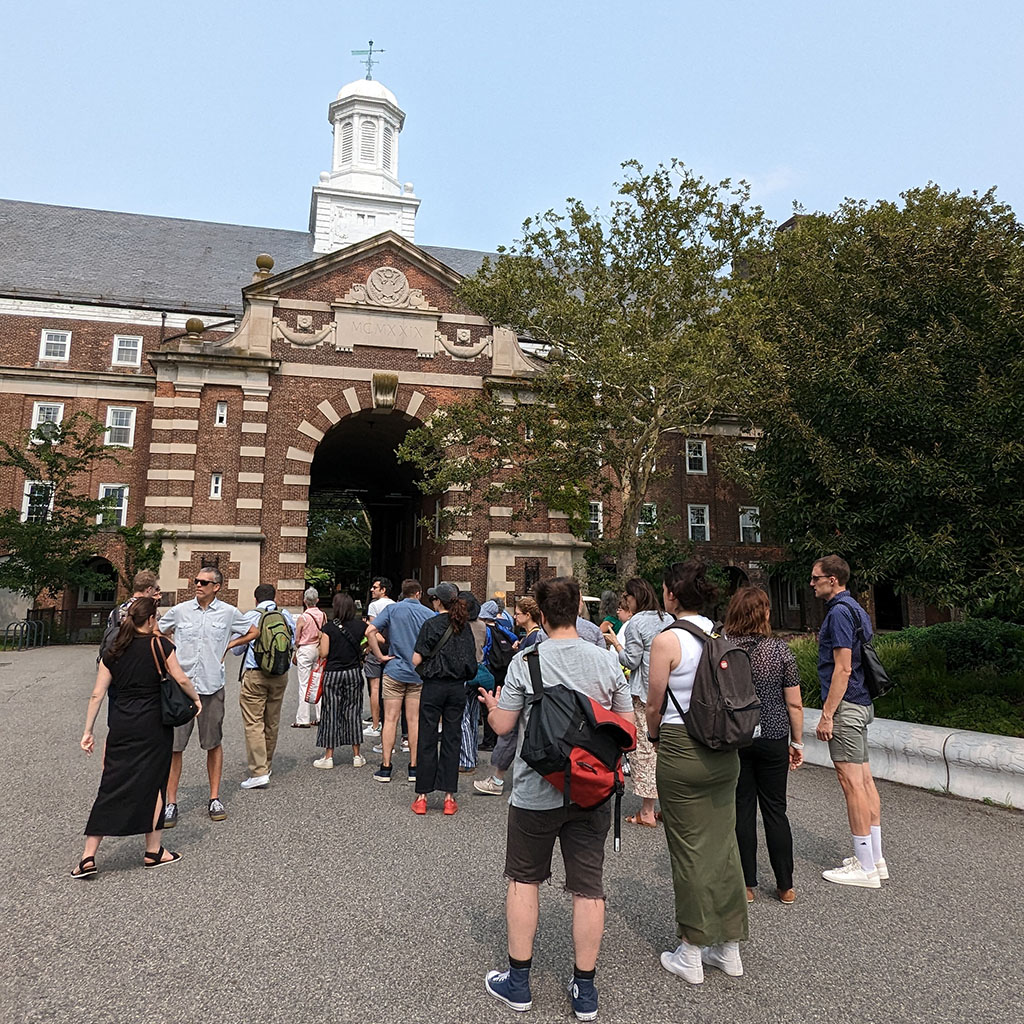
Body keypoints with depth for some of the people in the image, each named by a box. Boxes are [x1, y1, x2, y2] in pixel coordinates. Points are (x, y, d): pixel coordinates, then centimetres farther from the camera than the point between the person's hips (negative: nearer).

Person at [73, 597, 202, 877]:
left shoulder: (113, 652, 5)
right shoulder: (159, 645, -8)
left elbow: (97, 694, 5)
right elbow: (181, 679, -8)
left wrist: (87, 731, 10)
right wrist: (196, 698, 10)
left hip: (120, 727, 4)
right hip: (153, 727, -4)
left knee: (111, 787, 9)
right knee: (152, 785, 8)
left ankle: (88, 857, 8)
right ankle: (153, 852, 20)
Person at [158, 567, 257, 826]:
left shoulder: (228, 612, 1)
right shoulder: (179, 611, 2)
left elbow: (254, 632, 15)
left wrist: (228, 645, 6)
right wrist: (171, 654, 5)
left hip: (212, 687, 0)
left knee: (213, 744, 9)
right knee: (174, 745, 0)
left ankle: (215, 798, 20)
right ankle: (171, 803, 11)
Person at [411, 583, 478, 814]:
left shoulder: (431, 625, -10)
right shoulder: (465, 626, 4)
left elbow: (416, 660, -12)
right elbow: (472, 661, 7)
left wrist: (424, 667, 9)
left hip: (433, 686, -4)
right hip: (457, 688, 4)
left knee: (427, 740, 5)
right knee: (452, 740, 8)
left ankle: (422, 797, 11)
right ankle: (449, 797, 11)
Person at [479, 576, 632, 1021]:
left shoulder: (525, 661, -13)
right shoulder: (606, 662, -6)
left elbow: (503, 725, -8)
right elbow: (628, 726, 1)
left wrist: (492, 705, 13)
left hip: (535, 792, -2)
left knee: (524, 880, 17)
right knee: (588, 888, 12)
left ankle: (518, 982, 28)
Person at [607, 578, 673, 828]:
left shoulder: (636, 623, -10)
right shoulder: (668, 619, 9)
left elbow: (630, 660, -11)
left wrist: (615, 642, 2)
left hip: (644, 694, -7)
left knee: (644, 748, -1)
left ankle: (647, 811, 4)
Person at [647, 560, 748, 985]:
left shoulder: (667, 640, -14)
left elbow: (654, 706, -8)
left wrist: (654, 735, 13)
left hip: (682, 751, -5)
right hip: (724, 751, 6)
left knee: (688, 849, 6)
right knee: (723, 843, 14)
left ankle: (691, 955, 19)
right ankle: (729, 947, 28)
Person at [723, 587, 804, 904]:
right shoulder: (780, 649, -8)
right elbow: (794, 704, -4)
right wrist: (797, 742, 8)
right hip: (773, 739, 1)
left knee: (742, 809, 10)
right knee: (775, 809, 13)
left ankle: (746, 885, 19)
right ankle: (785, 886, 23)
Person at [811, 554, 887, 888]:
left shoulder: (839, 612, -16)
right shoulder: (856, 609, 15)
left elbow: (842, 669, -21)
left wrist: (827, 714, -18)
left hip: (846, 706, -10)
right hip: (861, 703, 10)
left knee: (852, 783, -4)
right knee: (864, 780, 14)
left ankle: (865, 868, 4)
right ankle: (875, 859, 23)